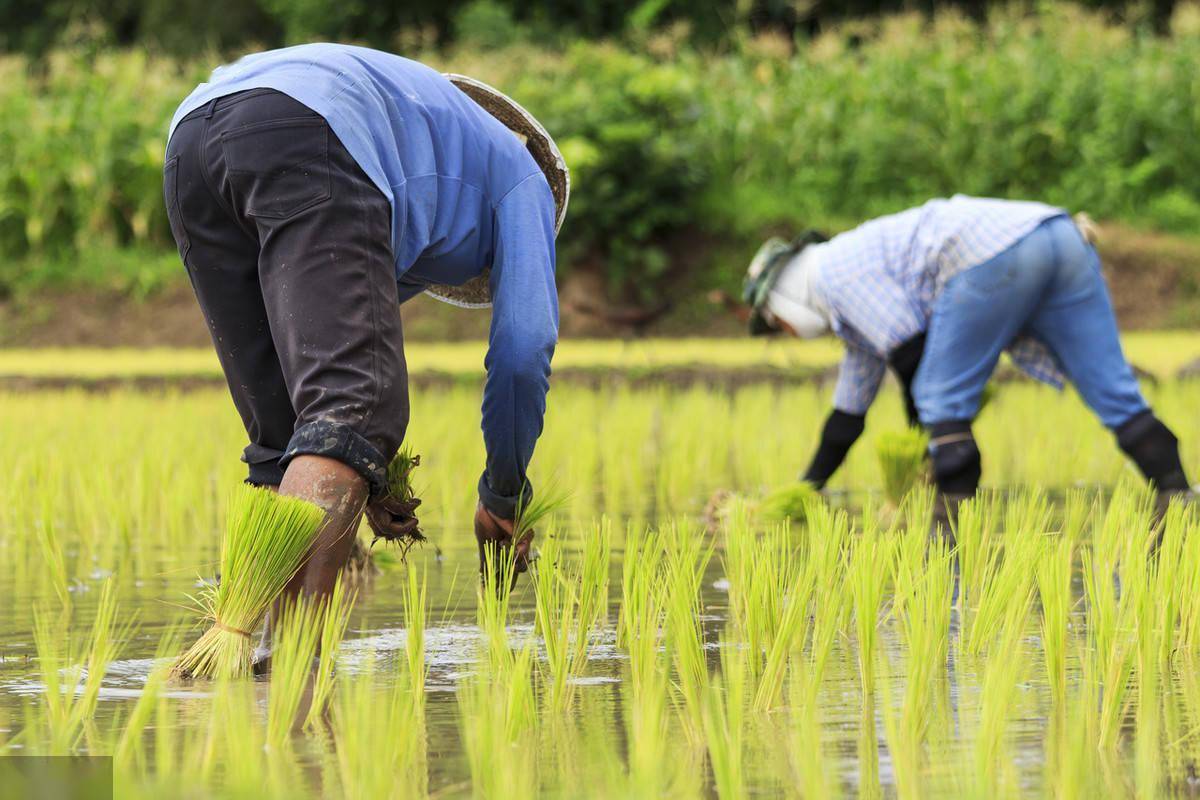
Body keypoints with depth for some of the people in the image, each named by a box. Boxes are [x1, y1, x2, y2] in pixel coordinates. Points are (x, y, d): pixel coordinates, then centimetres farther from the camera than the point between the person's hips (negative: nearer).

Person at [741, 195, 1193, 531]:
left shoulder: (834, 270, 8)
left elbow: (910, 353, -1)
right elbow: (849, 411, 45)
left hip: (994, 254, -9)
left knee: (941, 399, 1)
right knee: (1115, 394, 3)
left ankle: (955, 529, -1)